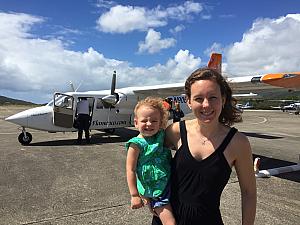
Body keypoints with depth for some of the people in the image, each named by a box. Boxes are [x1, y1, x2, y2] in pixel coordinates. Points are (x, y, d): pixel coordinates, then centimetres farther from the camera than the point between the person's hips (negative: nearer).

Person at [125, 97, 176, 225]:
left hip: (170, 185, 6)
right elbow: (130, 170, -13)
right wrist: (134, 195, -13)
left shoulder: (161, 136, 1)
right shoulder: (136, 144, -15)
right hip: (153, 193, -6)